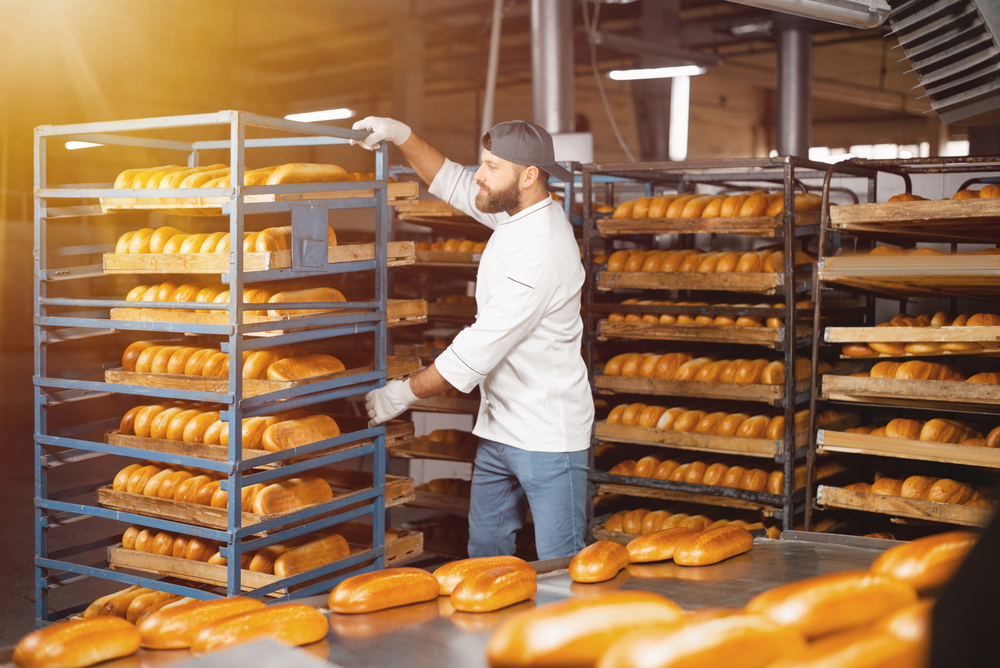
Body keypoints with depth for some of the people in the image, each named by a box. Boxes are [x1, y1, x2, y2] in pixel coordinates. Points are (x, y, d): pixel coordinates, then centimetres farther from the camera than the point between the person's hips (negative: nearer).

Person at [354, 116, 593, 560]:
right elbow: (452, 182, 22)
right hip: (499, 427, 9)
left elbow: (481, 347, -24)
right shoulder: (516, 214, 4)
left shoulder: (541, 249, -25)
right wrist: (402, 136, 8)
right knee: (484, 554, 17)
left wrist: (406, 392, -14)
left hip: (547, 437, -9)